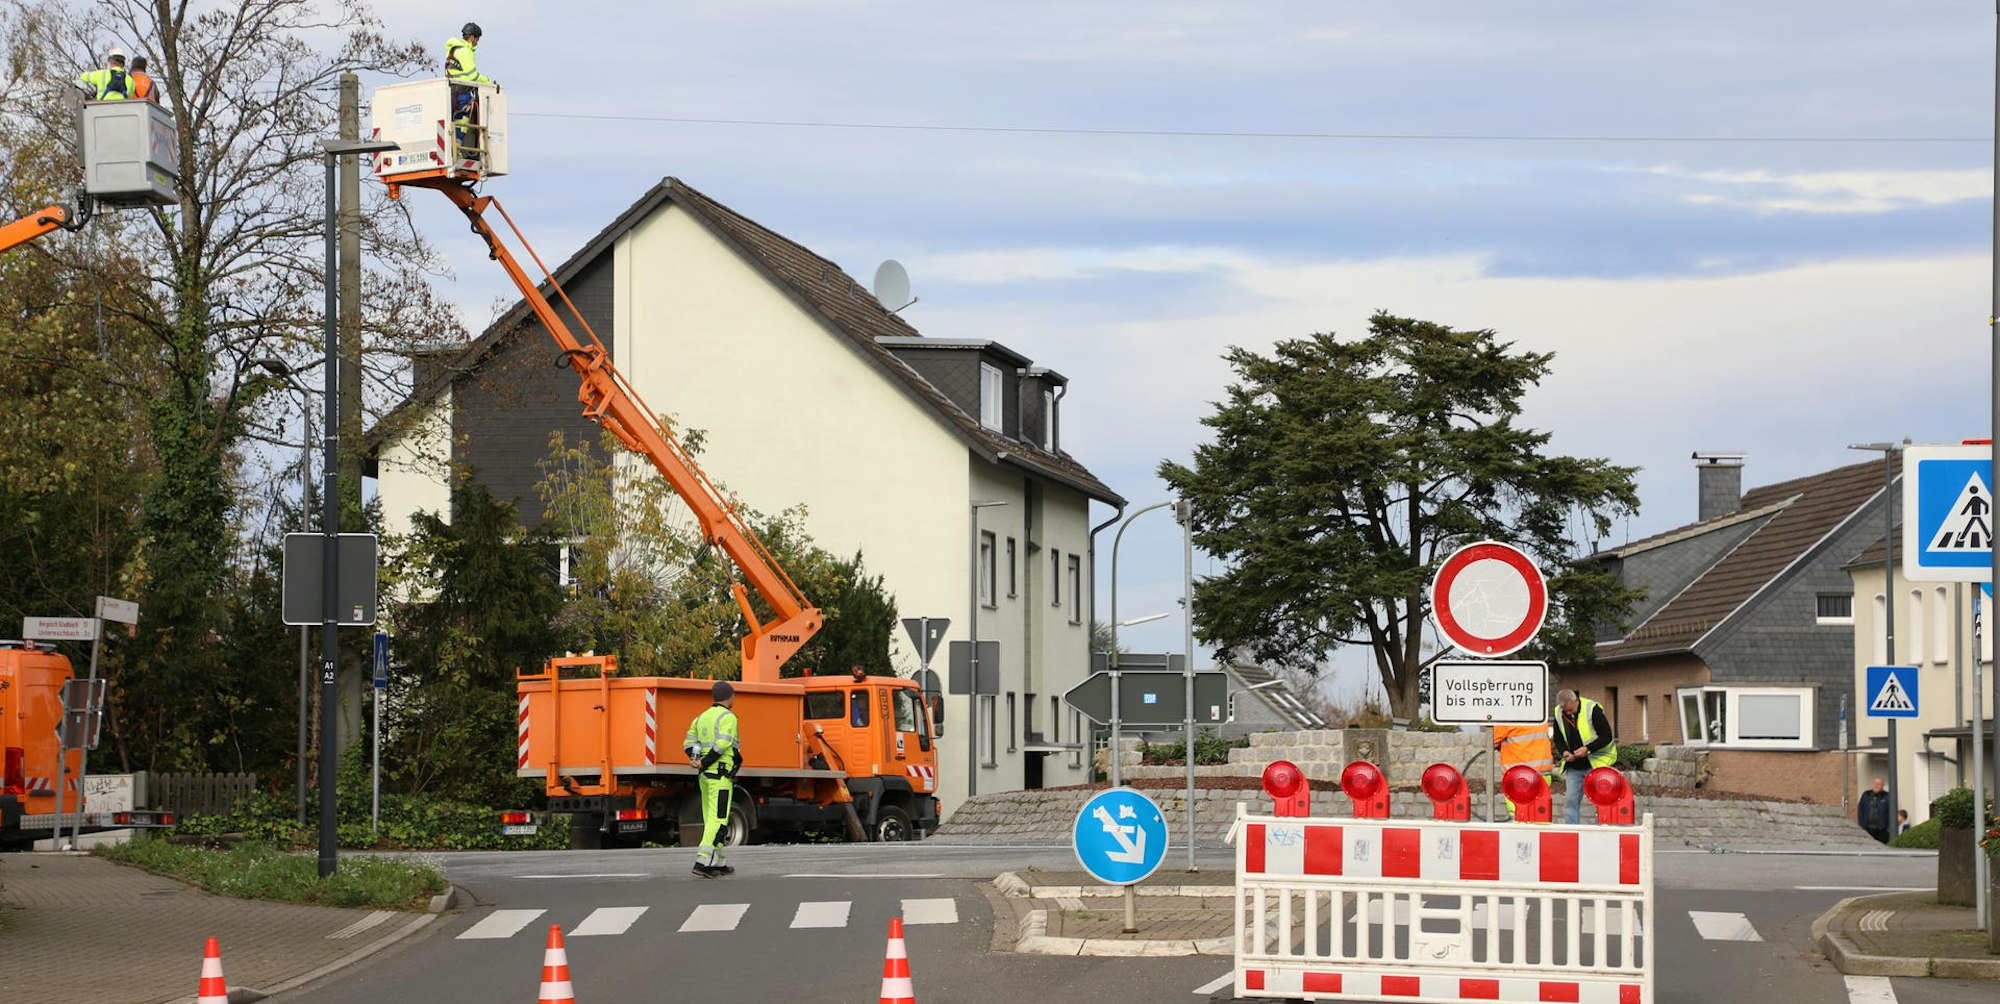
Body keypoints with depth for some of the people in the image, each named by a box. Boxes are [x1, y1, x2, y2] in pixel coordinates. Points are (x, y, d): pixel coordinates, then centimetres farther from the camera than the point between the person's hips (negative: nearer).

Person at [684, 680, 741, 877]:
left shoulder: (702, 717, 16)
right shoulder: (728, 717, -9)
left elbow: (689, 743, 9)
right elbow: (722, 744, -20)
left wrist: (695, 761, -5)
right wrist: (704, 763, -14)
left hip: (705, 774, 8)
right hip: (721, 775, -8)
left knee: (711, 819, 13)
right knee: (718, 819, -10)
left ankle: (717, 863, 18)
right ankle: (702, 862, -19)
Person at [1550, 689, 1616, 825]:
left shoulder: (1592, 710, -15)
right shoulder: (1559, 714, 0)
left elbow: (1607, 736, -13)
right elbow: (1558, 738, 12)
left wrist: (1588, 749, -23)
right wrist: (1564, 752, -8)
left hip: (1596, 764, -5)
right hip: (1573, 766, 5)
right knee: (1570, 801, 1)